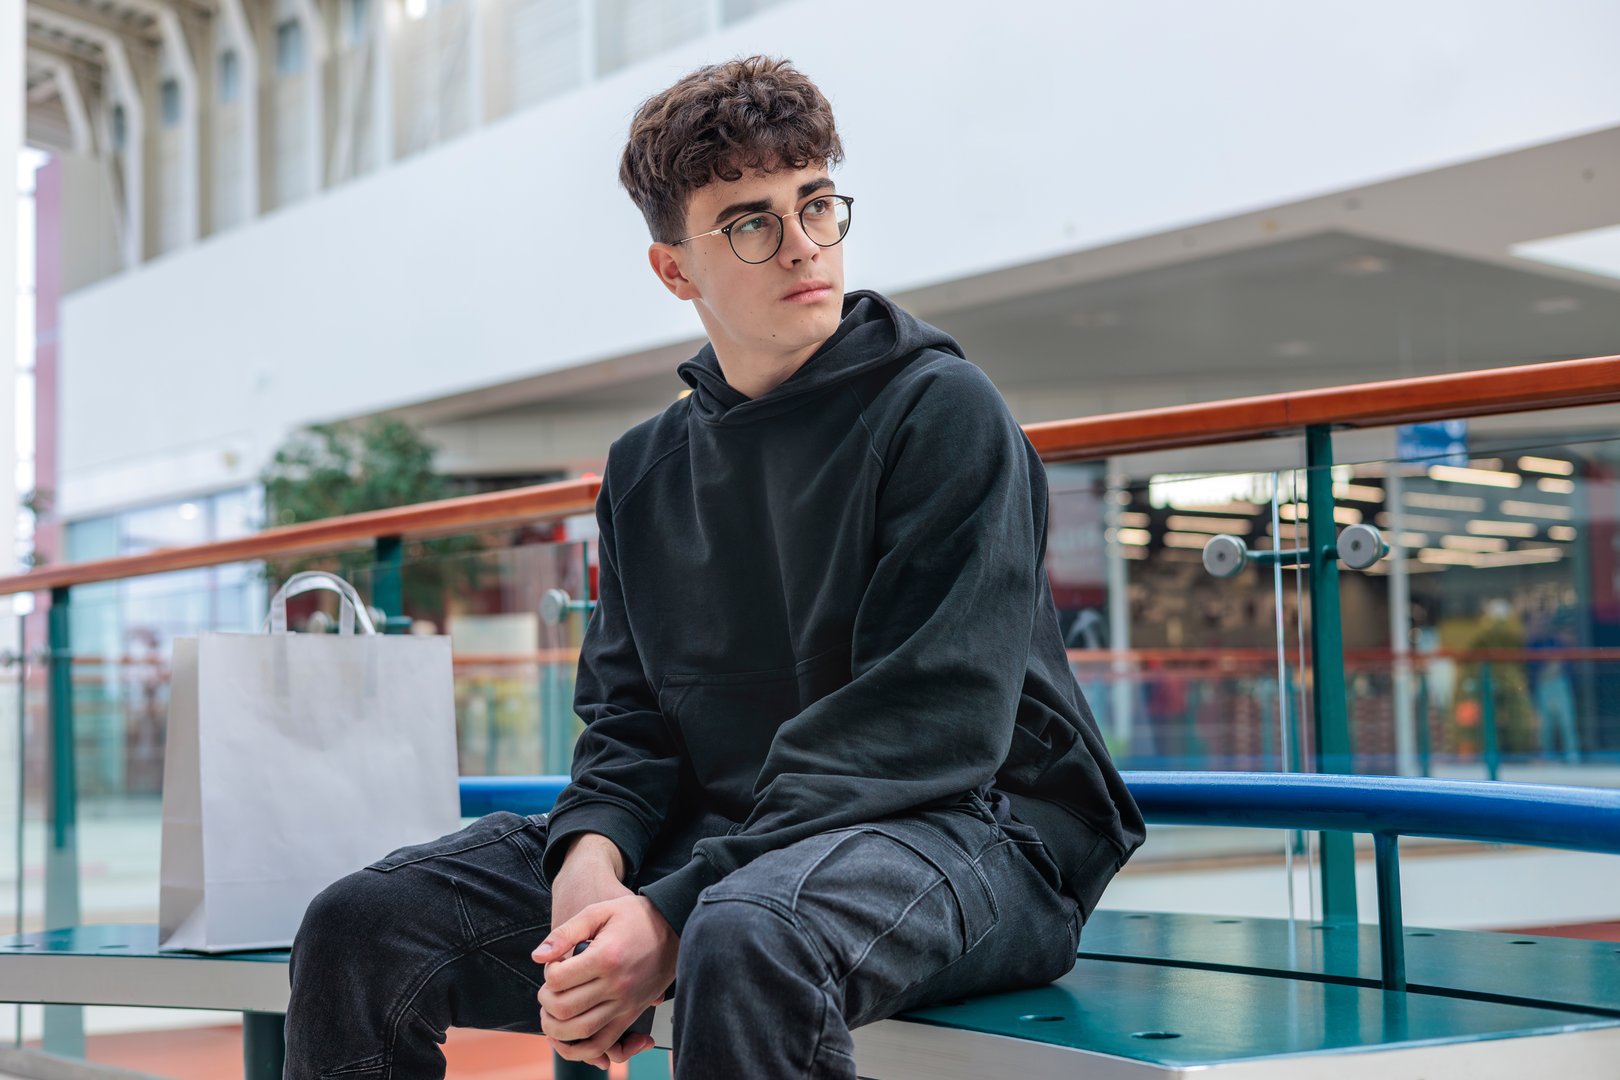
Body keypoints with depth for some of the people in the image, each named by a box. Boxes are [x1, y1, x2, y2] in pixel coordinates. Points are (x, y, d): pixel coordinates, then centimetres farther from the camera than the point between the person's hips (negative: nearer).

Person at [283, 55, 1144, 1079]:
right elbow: (631, 723, 12)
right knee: (361, 925, -9)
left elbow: (922, 728, -14)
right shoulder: (645, 471, 15)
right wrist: (589, 862, -13)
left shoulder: (942, 410, -4)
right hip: (723, 835, 6)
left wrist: (675, 918, -23)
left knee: (748, 941, -40)